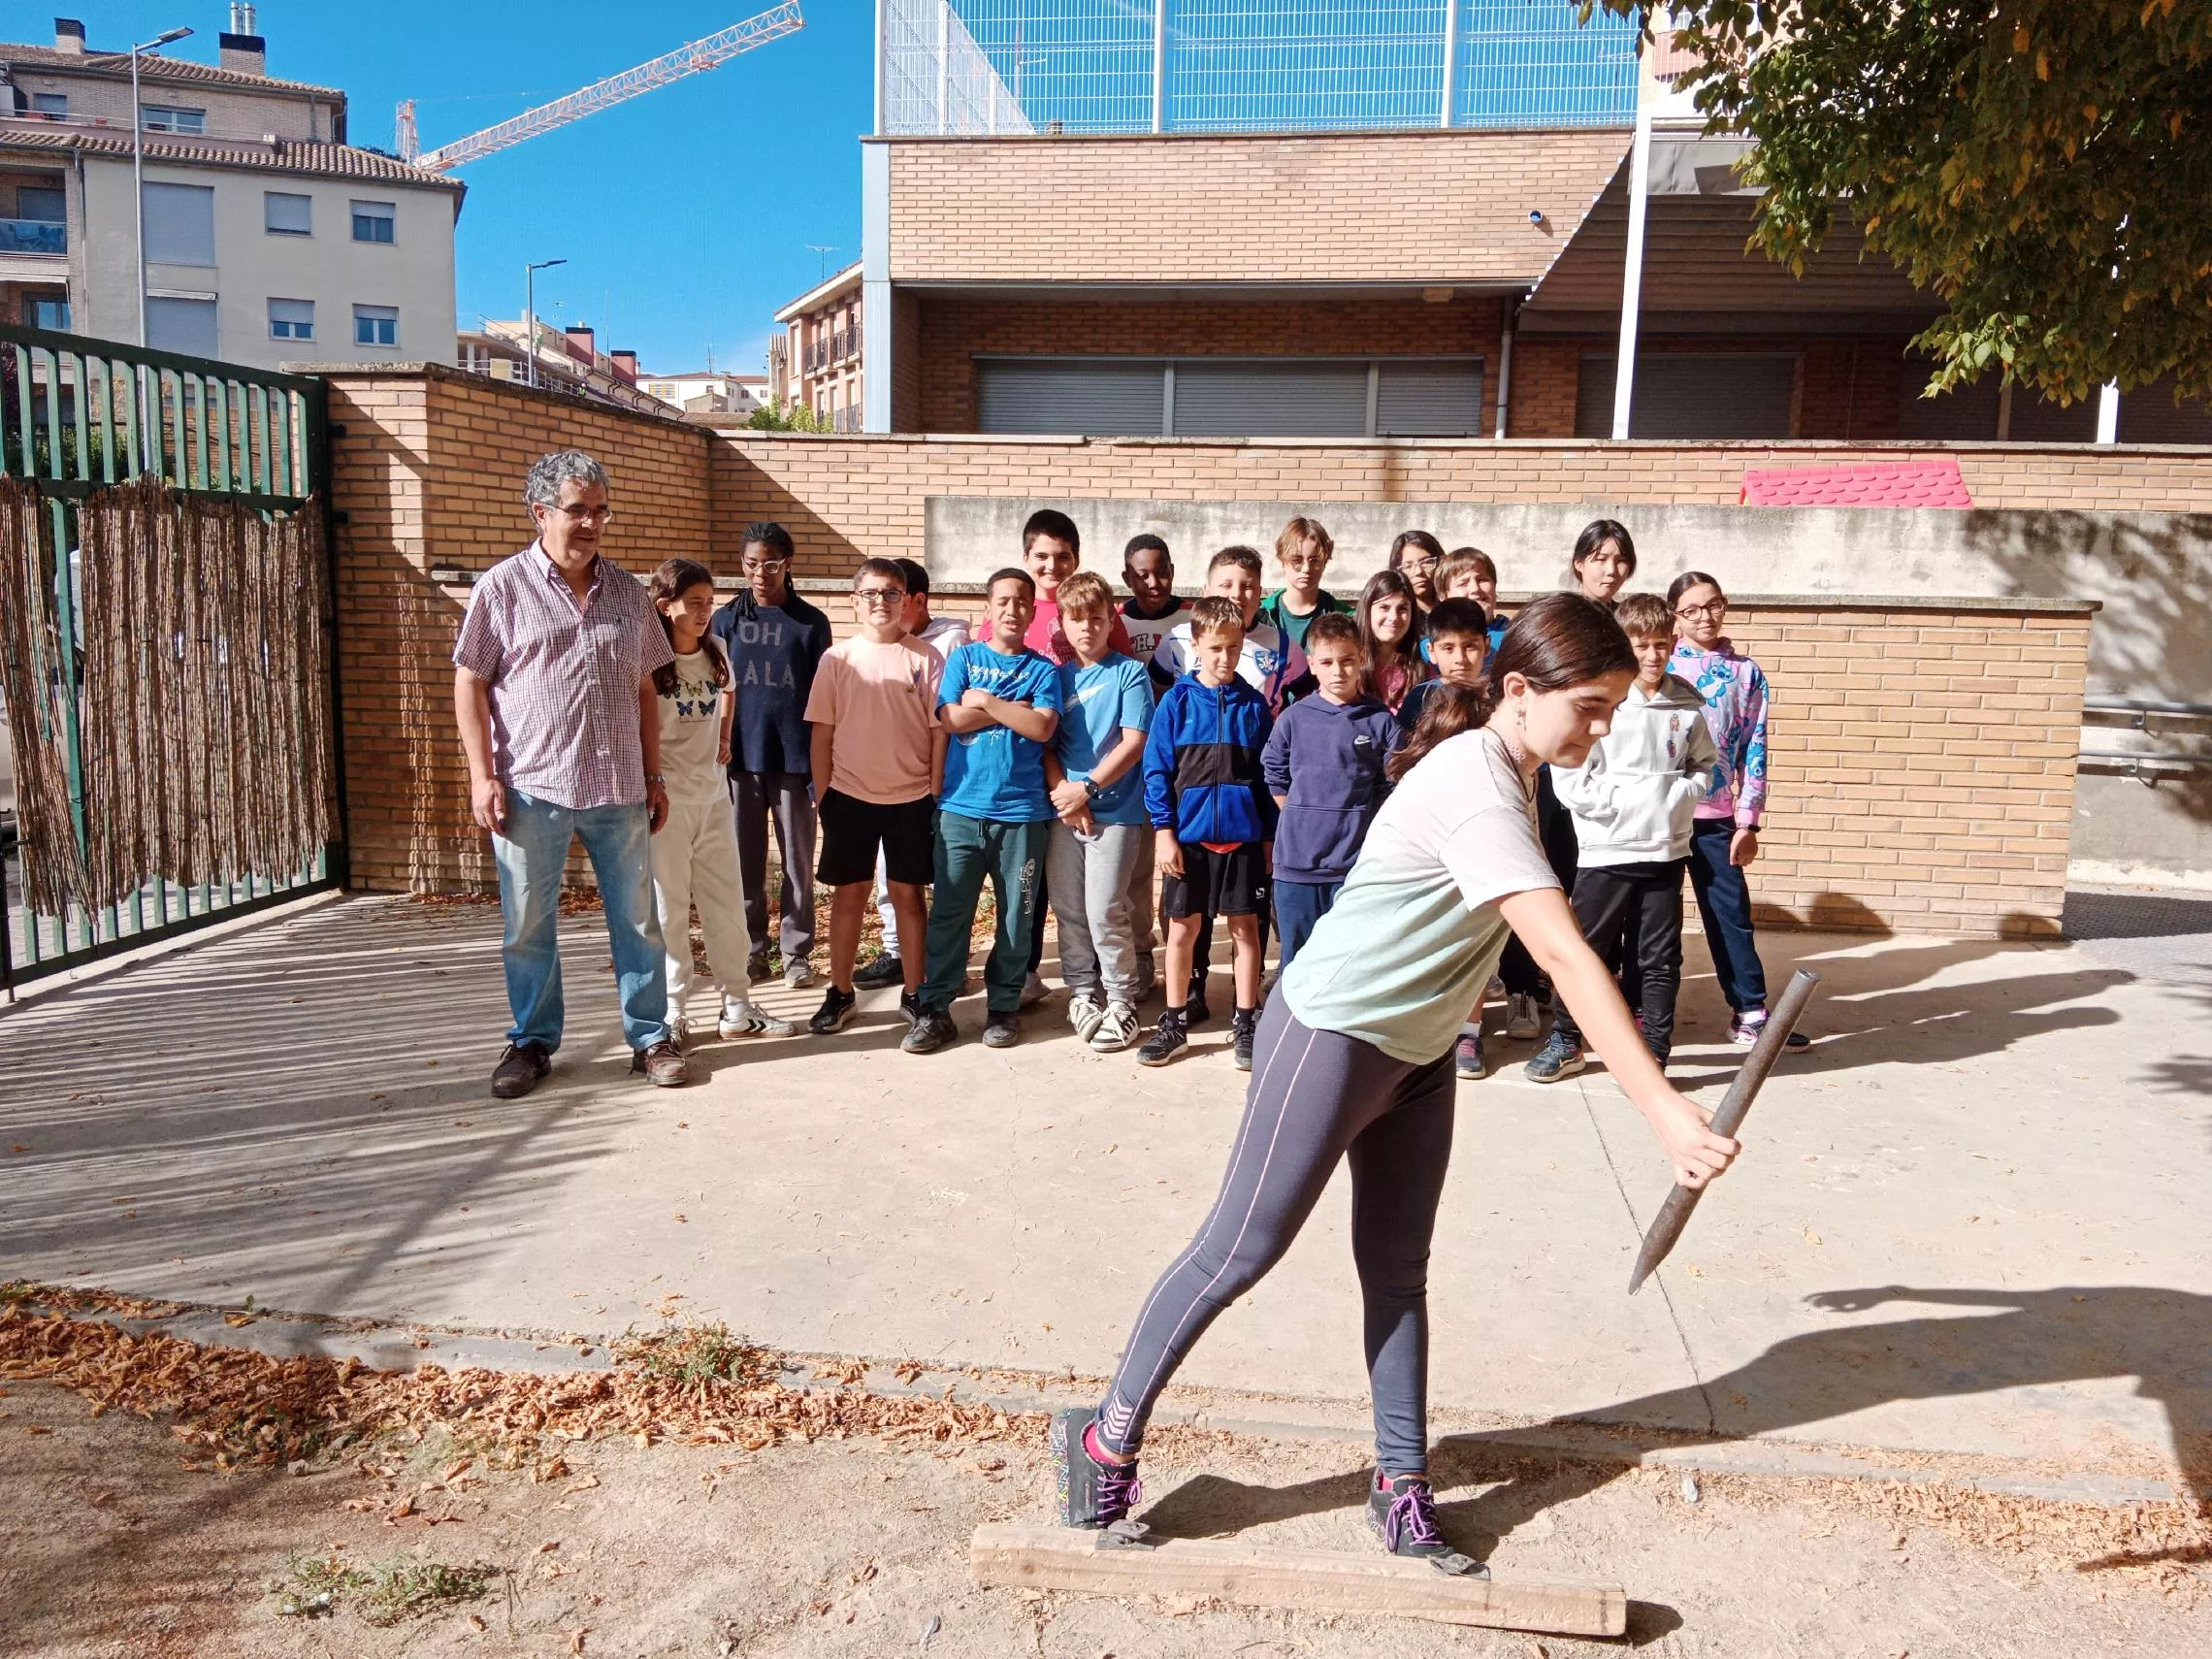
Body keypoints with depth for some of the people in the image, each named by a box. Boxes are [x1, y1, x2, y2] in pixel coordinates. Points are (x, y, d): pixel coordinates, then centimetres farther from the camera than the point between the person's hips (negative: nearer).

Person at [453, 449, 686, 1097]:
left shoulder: (627, 591, 9)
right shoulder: (502, 587, -1)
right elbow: (470, 683, -1)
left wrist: (654, 775, 11)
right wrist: (482, 776, -7)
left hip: (620, 789, 3)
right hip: (531, 788, -2)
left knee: (637, 919, 8)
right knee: (528, 925, 8)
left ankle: (649, 1037, 20)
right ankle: (531, 1041, 23)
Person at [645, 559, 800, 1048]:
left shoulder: (715, 651, 6)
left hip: (714, 795, 6)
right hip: (668, 799, -6)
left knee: (727, 903, 9)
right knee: (670, 908, 2)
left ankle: (735, 1007, 18)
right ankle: (672, 1012, 13)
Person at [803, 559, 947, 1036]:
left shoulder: (924, 658, -2)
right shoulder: (837, 659, 1)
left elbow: (940, 730, -1)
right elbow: (822, 733, 3)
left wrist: (936, 794, -4)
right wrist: (823, 795, 1)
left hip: (912, 798, -1)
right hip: (850, 796, 1)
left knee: (908, 893, 8)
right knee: (849, 893, 8)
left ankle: (914, 992, 19)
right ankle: (840, 992, 20)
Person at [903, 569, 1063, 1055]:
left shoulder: (1043, 669, 7)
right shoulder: (964, 658, 9)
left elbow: (1042, 727, -10)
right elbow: (951, 718, -6)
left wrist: (986, 702, -6)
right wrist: (1013, 709, -6)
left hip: (1022, 812, 0)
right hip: (961, 807, 0)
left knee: (1016, 914, 6)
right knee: (949, 911, 0)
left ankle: (1003, 1006, 19)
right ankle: (935, 1009, 8)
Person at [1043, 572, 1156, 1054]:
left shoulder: (1130, 673, -1)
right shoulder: (1057, 677, 10)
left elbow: (1133, 743, -8)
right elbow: (1044, 744, 6)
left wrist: (1087, 787, -13)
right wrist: (1063, 794, -10)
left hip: (1115, 810, -4)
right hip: (1063, 810, 4)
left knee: (1105, 910, -6)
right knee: (1068, 909, 9)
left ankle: (1121, 1002, 7)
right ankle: (1081, 992, 25)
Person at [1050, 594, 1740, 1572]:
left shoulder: (1507, 770, 4)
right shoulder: (1476, 793, -28)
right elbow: (1565, 956, -37)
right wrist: (1664, 1110, -40)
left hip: (1418, 1052, 9)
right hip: (1332, 1037, -9)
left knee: (1399, 1270, 12)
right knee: (1241, 1250, 1)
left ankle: (1402, 1487, 24)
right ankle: (1106, 1439, 17)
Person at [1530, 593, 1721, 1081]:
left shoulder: (1687, 705, 3)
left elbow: (1707, 763, 15)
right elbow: (1568, 776, -10)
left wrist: (1682, 794, -3)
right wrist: (1620, 804, -15)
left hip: (1666, 850, 3)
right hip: (1606, 852, -3)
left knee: (1660, 960, 9)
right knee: (1589, 950, 9)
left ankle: (1653, 1052, 19)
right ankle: (1566, 1041, 24)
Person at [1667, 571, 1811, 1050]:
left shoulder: (1747, 673, 6)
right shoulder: (1661, 666, 0)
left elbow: (1754, 749, 5)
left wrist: (1748, 821, 1)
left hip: (1715, 815, 2)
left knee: (1731, 912, 6)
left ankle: (1750, 1013, 14)